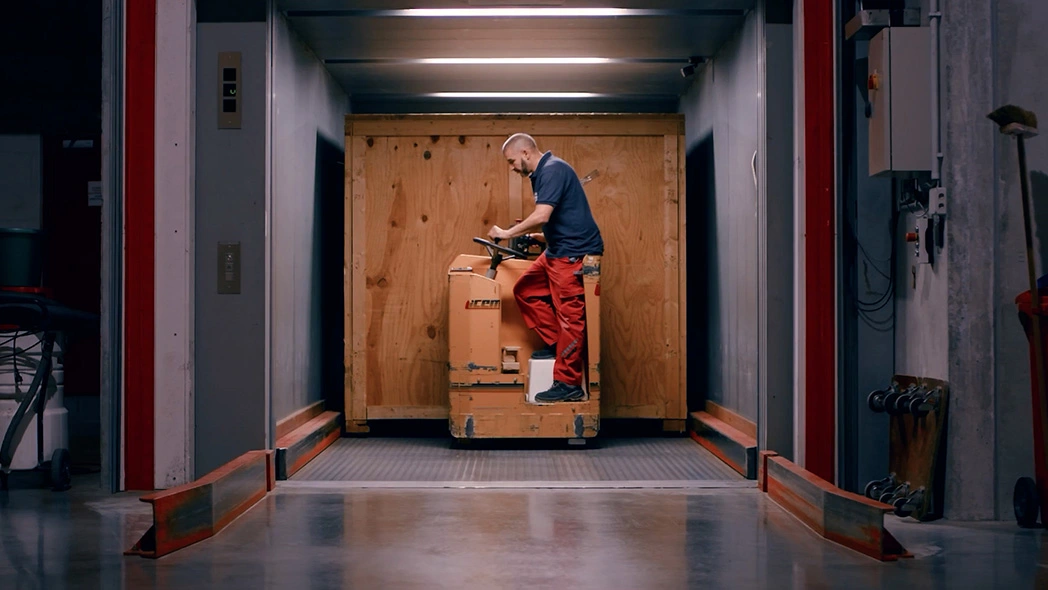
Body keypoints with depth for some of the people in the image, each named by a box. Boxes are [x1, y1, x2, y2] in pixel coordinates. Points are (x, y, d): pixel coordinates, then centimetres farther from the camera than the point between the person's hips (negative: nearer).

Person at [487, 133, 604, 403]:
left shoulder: (552, 170, -16)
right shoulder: (541, 173, 15)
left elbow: (542, 216, -25)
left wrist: (507, 233, -14)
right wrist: (521, 234, 12)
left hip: (574, 252, -11)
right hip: (556, 251, 11)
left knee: (569, 314, -9)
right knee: (526, 289, 15)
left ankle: (568, 384, -6)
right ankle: (555, 343, 19)